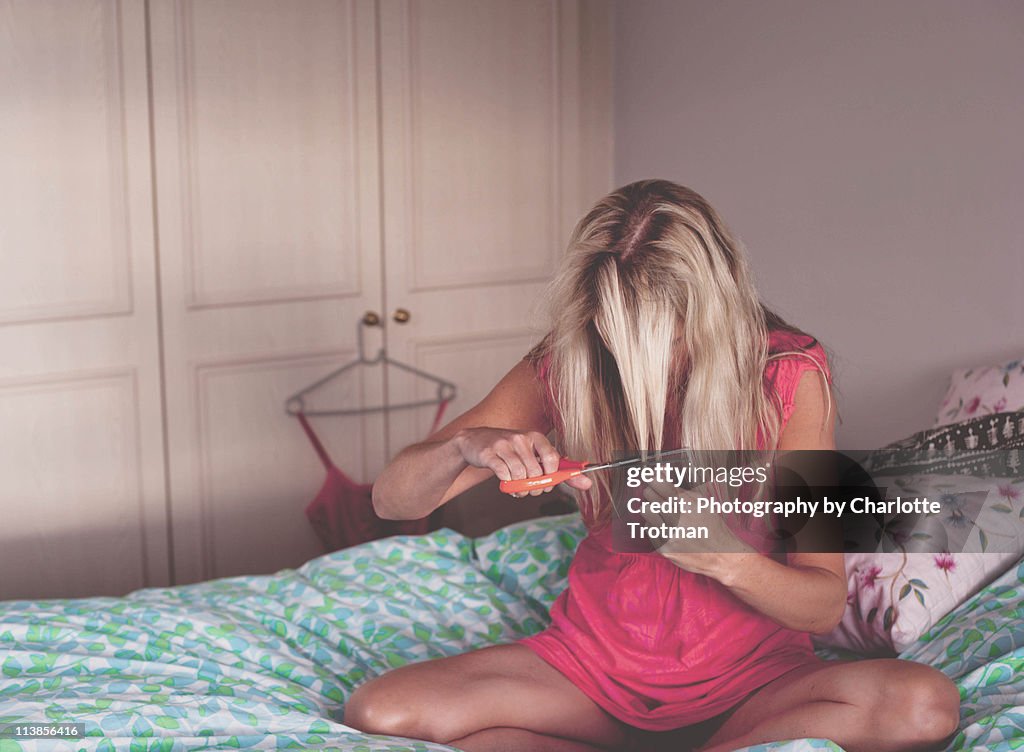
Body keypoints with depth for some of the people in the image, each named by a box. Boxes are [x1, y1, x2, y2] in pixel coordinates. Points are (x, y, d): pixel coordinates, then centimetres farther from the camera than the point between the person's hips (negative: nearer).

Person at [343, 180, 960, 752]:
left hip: (749, 671, -2)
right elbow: (392, 500, -7)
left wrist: (724, 559, -34)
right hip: (596, 662, 3)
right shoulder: (565, 369, -8)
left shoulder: (787, 374, -14)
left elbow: (826, 605, -13)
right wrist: (465, 446, -29)